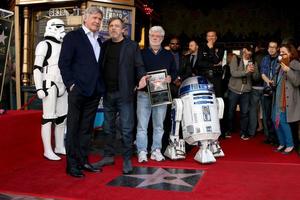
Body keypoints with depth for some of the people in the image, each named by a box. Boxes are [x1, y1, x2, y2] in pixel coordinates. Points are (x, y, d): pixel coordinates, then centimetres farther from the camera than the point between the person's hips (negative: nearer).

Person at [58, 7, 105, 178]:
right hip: (78, 90, -6)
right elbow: (64, 63, -7)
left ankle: (83, 161, 21)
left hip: (95, 91, 6)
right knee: (73, 128, 1)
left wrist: (101, 86, 7)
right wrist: (71, 84, -13)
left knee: (87, 128, 12)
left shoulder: (99, 41, 17)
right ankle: (72, 164, 9)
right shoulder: (72, 37, -1)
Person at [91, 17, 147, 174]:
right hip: (107, 93, 5)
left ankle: (127, 159, 11)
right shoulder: (105, 45, 13)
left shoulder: (132, 46, 1)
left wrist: (142, 76, -22)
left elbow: (139, 65, -2)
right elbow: (101, 66, 12)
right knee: (108, 127, 13)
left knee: (126, 128, 0)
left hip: (124, 93, -4)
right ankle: (108, 156, 25)